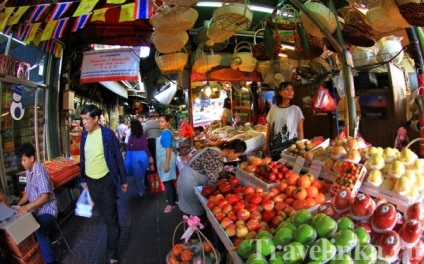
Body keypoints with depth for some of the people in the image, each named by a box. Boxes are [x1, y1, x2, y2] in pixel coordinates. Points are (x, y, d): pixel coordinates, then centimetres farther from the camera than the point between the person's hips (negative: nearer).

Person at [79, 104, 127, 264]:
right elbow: (83, 158, 10)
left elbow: (118, 158, -10)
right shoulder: (84, 135, 0)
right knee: (103, 214, 19)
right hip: (90, 181, 5)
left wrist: (123, 180, -6)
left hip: (105, 180, -5)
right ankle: (113, 233, 42)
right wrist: (83, 179, 13)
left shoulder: (107, 134, -16)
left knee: (111, 217, 2)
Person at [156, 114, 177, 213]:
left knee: (167, 181, -4)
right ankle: (173, 198, 32)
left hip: (166, 160, -9)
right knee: (168, 181, 18)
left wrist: (167, 164, -25)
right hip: (162, 159, 9)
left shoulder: (166, 133, -19)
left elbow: (168, 149, -23)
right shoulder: (162, 132, 9)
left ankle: (171, 203, 4)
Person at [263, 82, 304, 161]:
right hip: (274, 146, 3)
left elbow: (300, 131, -1)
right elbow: (269, 128, 10)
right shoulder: (273, 108, 4)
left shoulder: (296, 109, -3)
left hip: (290, 146, -2)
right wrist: (266, 144, 9)